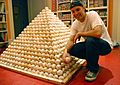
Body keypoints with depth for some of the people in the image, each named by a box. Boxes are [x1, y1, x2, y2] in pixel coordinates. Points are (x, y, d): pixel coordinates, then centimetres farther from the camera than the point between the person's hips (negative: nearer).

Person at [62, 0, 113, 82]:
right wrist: (66, 51, -28)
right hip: (90, 44, 6)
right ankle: (92, 61, 12)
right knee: (72, 49, -13)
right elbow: (71, 40, -7)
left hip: (105, 44, -6)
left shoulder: (92, 14, -22)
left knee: (90, 40, -36)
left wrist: (79, 33, -23)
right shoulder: (75, 24, -4)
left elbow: (98, 33, -37)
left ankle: (93, 69, -12)